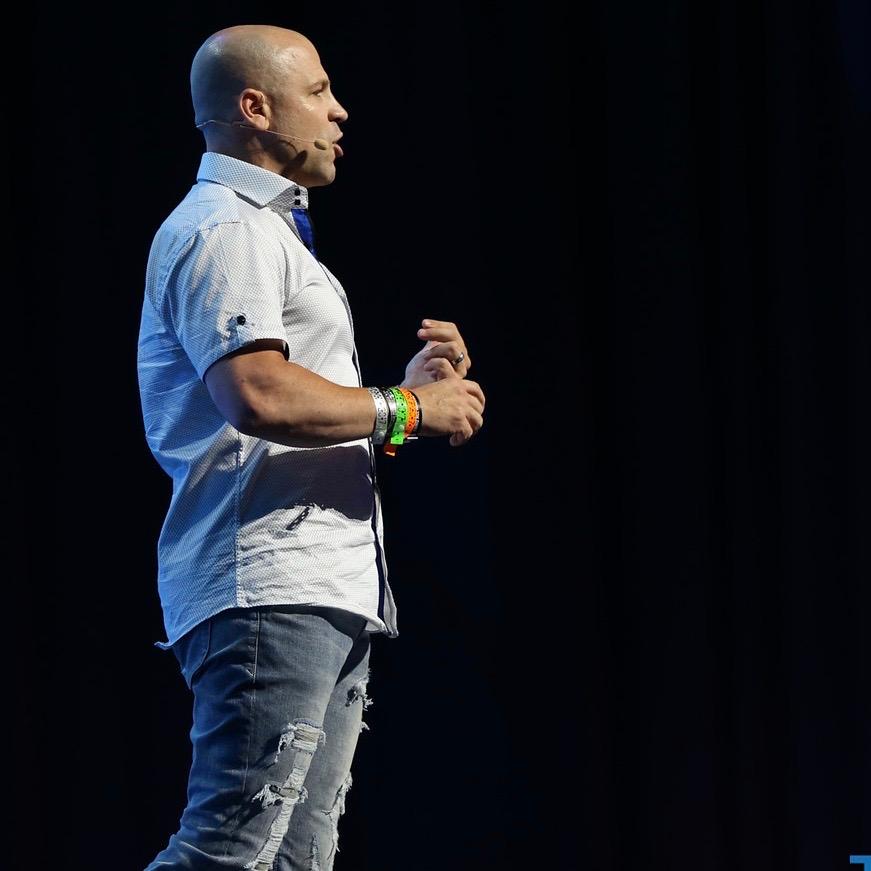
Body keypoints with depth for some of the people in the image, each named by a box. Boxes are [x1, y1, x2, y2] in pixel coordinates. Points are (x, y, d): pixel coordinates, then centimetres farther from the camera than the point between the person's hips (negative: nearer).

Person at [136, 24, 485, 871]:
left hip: (330, 595, 11)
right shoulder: (223, 229, -7)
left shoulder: (268, 230, 27)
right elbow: (259, 396, -23)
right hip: (270, 592, -11)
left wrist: (409, 392, 14)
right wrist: (407, 408, -11)